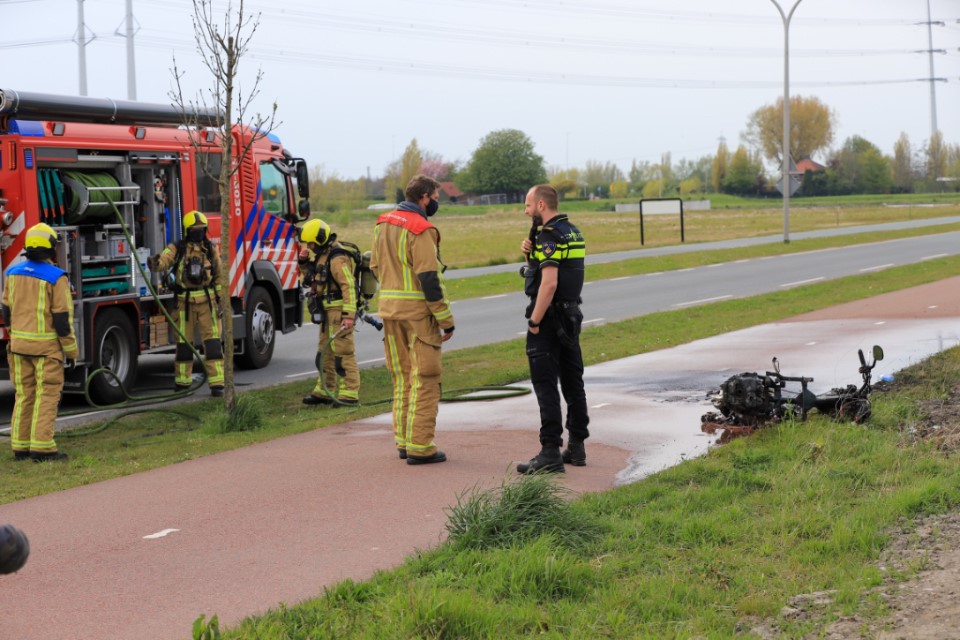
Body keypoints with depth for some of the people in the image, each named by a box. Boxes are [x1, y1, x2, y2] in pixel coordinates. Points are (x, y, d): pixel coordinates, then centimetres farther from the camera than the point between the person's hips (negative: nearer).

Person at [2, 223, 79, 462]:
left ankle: (20, 447, 14)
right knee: (47, 395, -2)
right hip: (46, 346, -6)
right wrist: (71, 351, -5)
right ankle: (41, 447, -6)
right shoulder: (56, 277, -13)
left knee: (24, 395, 12)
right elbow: (62, 318, -13)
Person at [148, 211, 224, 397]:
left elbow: (219, 275, 10)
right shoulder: (177, 248, -2)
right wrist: (154, 262, -44)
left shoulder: (211, 249, 5)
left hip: (207, 300, 1)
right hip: (185, 302, -1)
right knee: (183, 343, 8)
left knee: (212, 342, -6)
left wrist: (221, 299, 6)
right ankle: (182, 382, 21)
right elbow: (164, 260, -20)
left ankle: (217, 384, -8)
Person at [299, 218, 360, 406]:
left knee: (343, 352, -10)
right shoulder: (321, 255, 14)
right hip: (328, 311, 10)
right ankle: (324, 391, 25)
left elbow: (348, 287, -24)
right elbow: (308, 277, 27)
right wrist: (304, 261, 7)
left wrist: (349, 315, -29)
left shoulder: (337, 258, -18)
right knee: (325, 353, 16)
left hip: (339, 311, -10)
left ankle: (350, 394, -10)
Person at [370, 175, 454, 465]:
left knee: (401, 376, 16)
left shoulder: (383, 224, 11)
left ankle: (403, 441, 19)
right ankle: (419, 447, -4)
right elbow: (429, 278, -18)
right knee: (424, 379, -3)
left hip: (389, 310, 8)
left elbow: (375, 266, 18)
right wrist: (446, 320, -14)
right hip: (418, 311, -8)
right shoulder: (421, 230, -15)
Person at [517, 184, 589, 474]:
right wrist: (530, 252, 1)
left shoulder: (549, 236, -17)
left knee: (545, 385, -7)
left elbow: (549, 283, -25)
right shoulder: (573, 232, 13)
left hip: (548, 317, -10)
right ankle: (576, 447, 18)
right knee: (572, 382, 13)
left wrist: (534, 321, -20)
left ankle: (550, 452, -9)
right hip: (571, 316, 10)